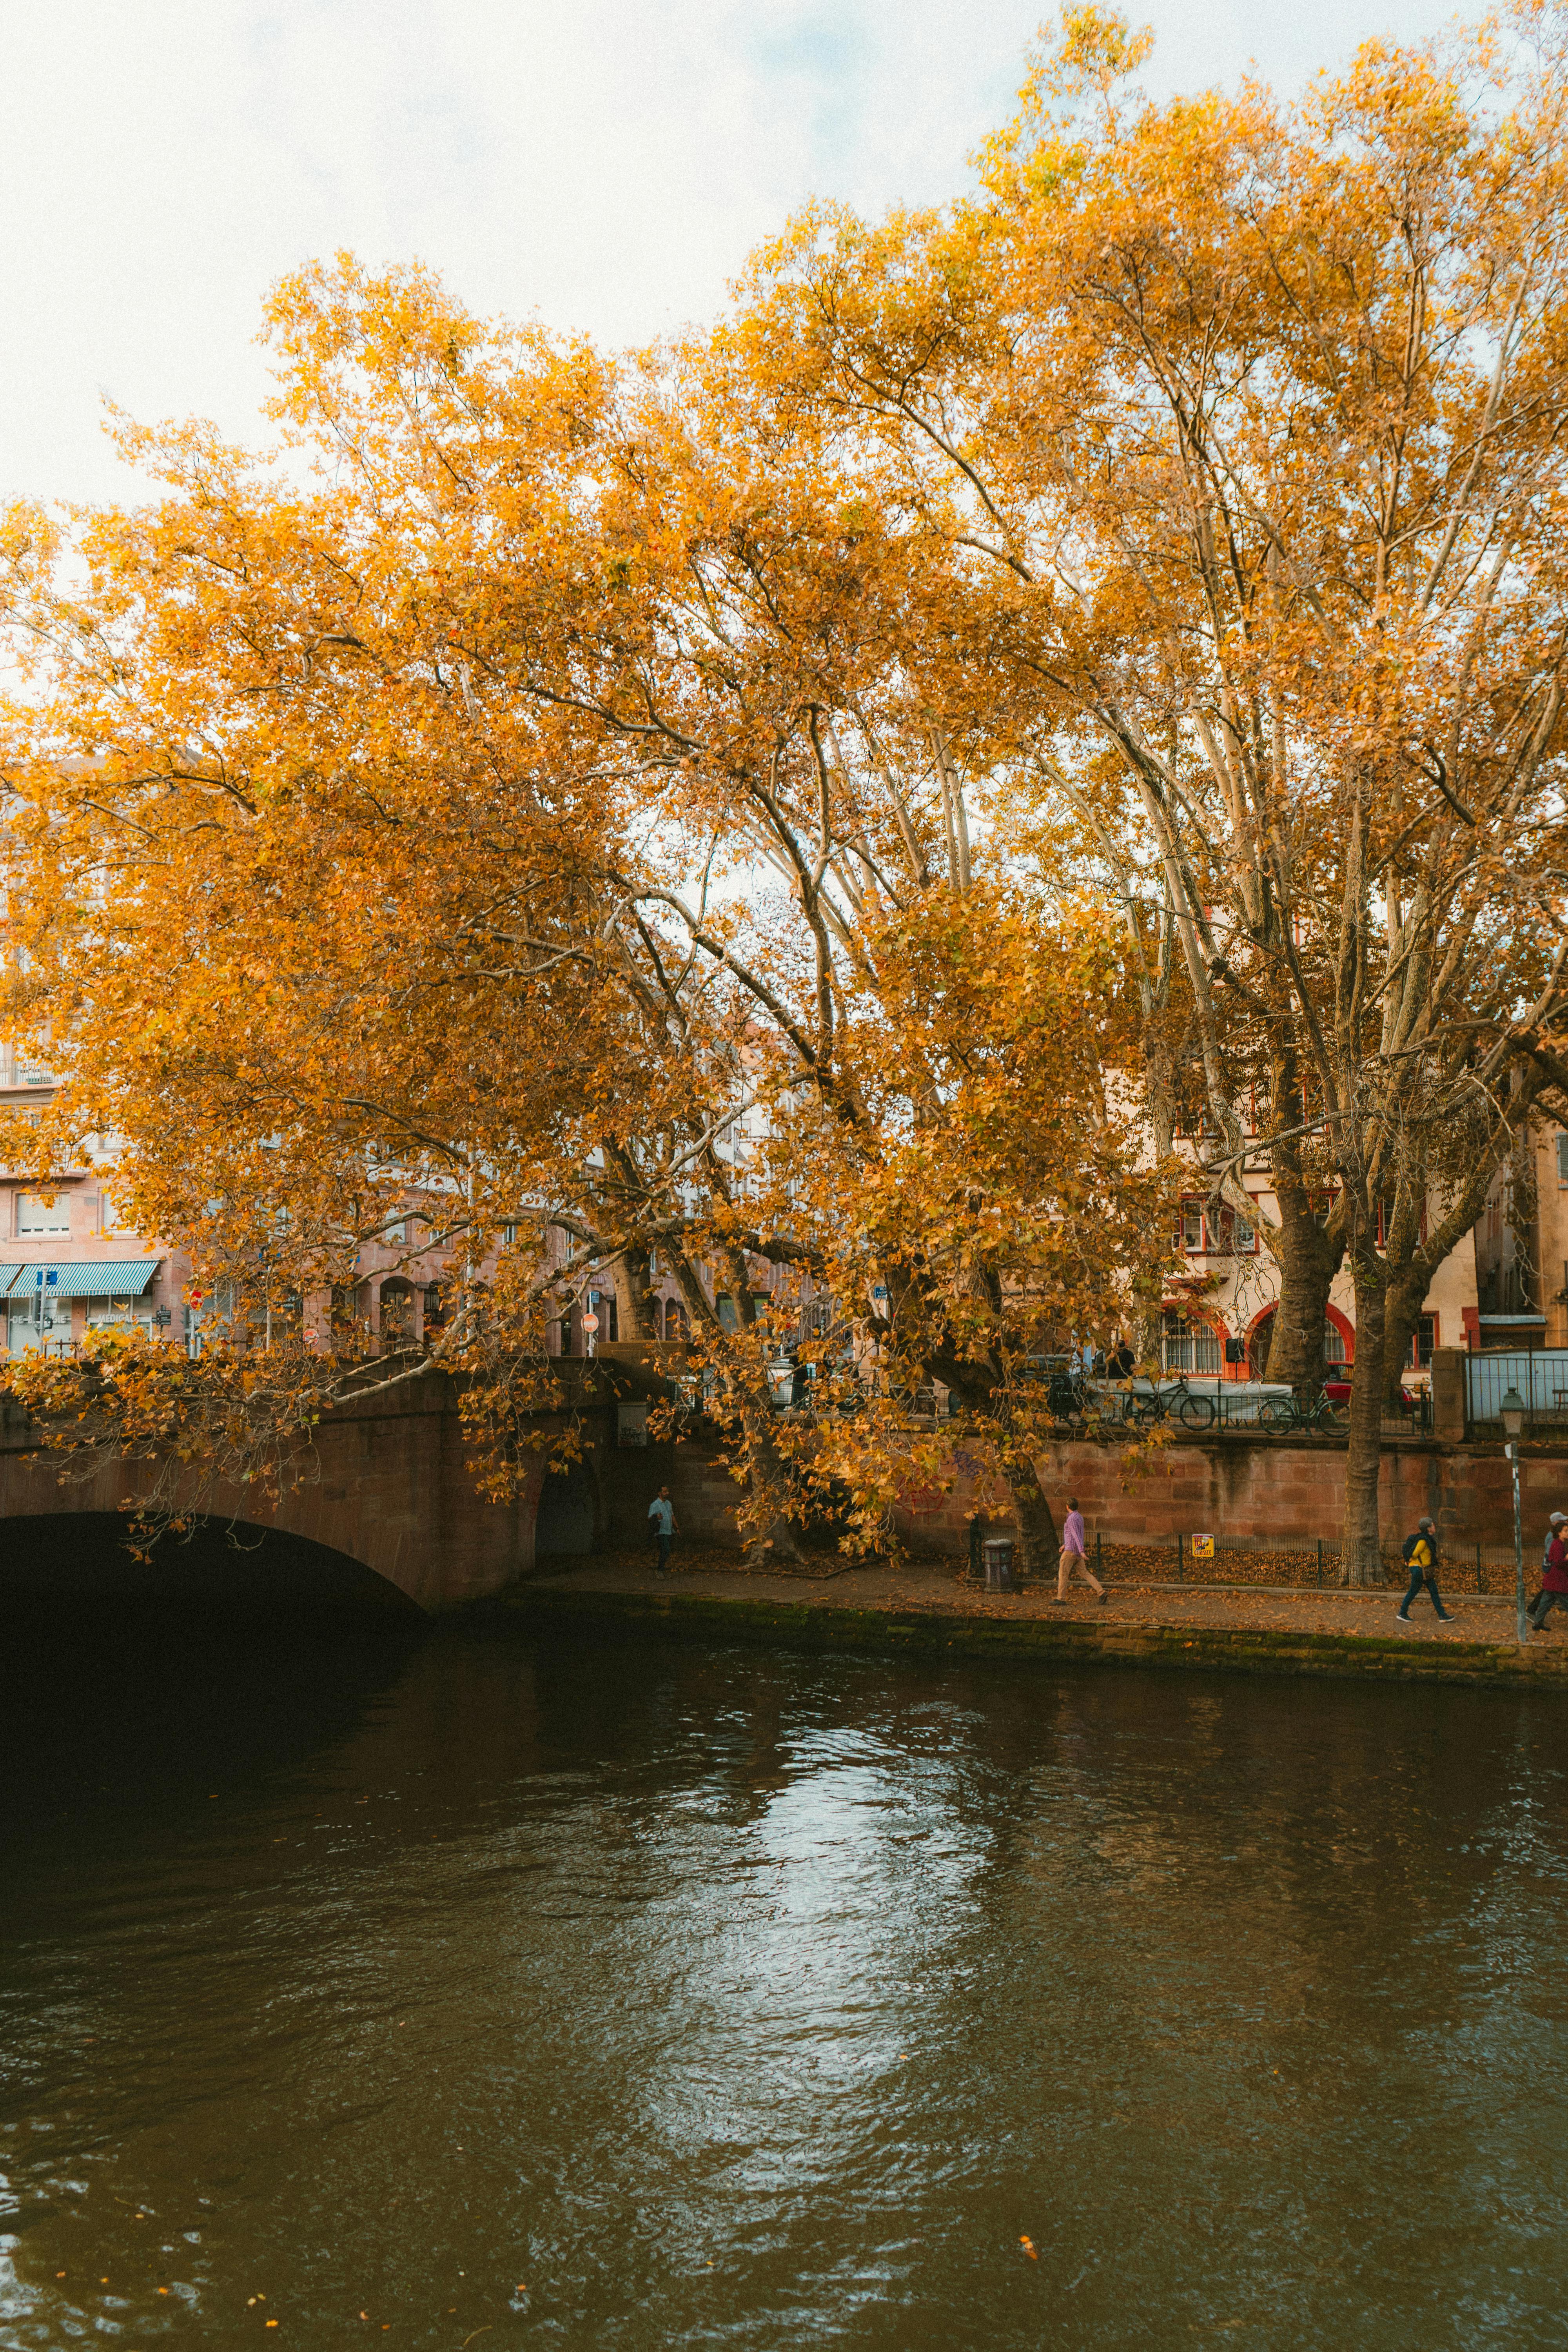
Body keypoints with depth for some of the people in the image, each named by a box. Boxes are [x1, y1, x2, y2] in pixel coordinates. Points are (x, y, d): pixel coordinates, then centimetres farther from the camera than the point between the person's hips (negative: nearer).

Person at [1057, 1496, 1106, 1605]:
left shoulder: (1072, 1519, -17)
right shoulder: (1079, 1517, 16)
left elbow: (1077, 1535, -25)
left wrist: (1082, 1551, -31)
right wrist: (1066, 1544, 35)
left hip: (1071, 1550, -9)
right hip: (1077, 1551, 9)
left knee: (1062, 1573, -1)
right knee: (1084, 1574, 7)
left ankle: (1061, 1598, 1)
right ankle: (1101, 1592, -3)